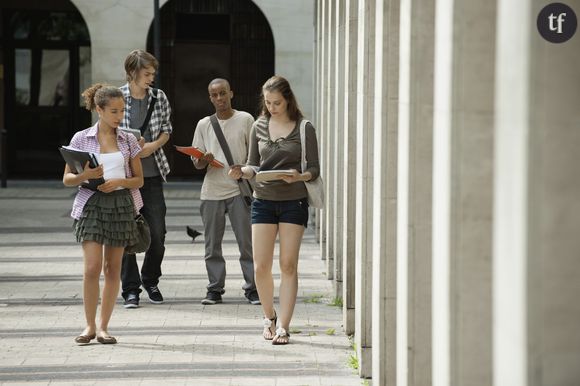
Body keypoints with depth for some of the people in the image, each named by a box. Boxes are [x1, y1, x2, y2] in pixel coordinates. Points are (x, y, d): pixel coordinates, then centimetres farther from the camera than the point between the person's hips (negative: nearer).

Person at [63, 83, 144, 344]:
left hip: (121, 203, 2)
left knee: (113, 268, 4)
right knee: (92, 268, -11)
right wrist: (85, 176, -17)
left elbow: (139, 179, 9)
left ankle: (103, 327, 11)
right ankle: (89, 326, 0)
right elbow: (67, 179, 4)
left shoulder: (128, 141, 6)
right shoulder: (81, 139, 1)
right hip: (92, 203, -2)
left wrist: (119, 181, -11)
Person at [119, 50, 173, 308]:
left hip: (152, 173, 3)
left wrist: (152, 146, -5)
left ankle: (151, 281, 22)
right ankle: (131, 289, 7)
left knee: (157, 233, 2)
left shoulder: (158, 97, 4)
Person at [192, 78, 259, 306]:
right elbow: (196, 163, 12)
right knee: (212, 244, 4)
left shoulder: (245, 120, 4)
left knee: (247, 242, -3)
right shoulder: (204, 125, 11)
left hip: (239, 189, -3)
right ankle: (215, 289, 11)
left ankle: (252, 288, 2)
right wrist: (204, 160, -10)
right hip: (211, 191, 3)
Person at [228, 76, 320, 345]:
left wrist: (300, 176, -21)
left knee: (288, 266, -2)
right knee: (261, 267, -1)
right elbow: (253, 165, 11)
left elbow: (314, 168, 0)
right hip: (263, 200, 2)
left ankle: (283, 326, 1)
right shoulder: (259, 127, 7)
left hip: (293, 202, -2)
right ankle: (269, 317, 21)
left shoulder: (304, 129, -1)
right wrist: (242, 171, -11)